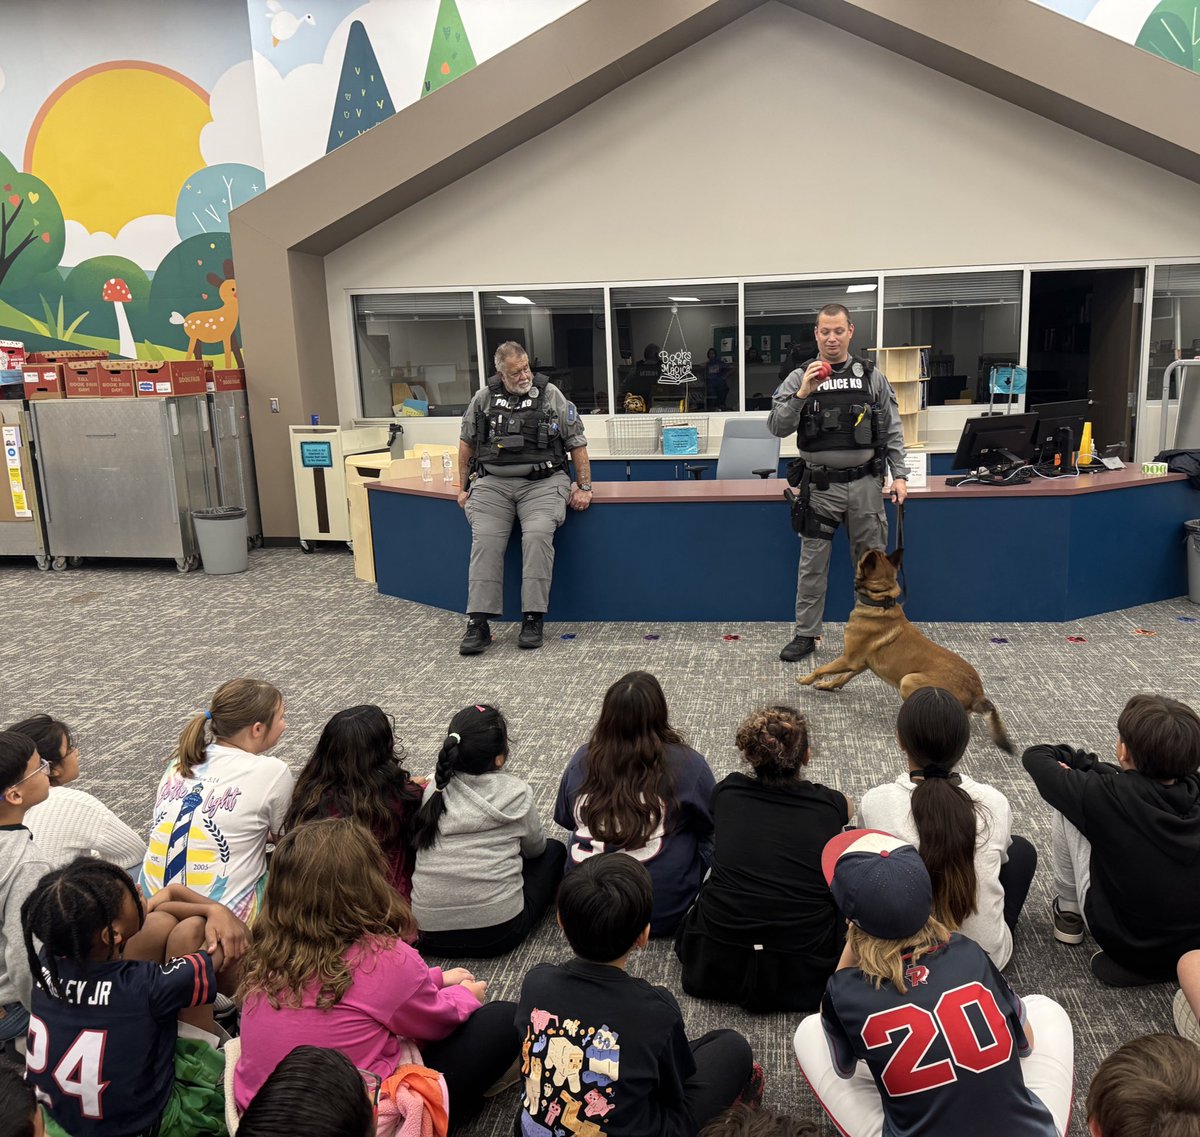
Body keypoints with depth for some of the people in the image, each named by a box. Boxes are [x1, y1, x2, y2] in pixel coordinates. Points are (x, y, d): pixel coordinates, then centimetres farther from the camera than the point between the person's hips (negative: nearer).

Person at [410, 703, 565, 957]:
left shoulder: (433, 790, 0)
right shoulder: (516, 794, -7)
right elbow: (535, 847, 11)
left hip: (430, 935, 4)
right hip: (496, 932, -3)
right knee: (554, 850, 18)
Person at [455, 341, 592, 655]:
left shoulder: (551, 395, 4)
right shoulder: (484, 399, 9)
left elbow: (577, 443, 7)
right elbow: (466, 443, 20)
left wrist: (584, 486, 1)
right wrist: (464, 486, 19)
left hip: (542, 482, -2)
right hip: (493, 482, 2)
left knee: (538, 534, -29)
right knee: (485, 539, -22)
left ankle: (533, 618, -20)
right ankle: (478, 623, -21)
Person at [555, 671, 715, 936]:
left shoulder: (582, 759, -4)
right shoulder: (688, 764, -13)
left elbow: (564, 819, 12)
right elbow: (713, 823, 4)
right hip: (661, 915, -3)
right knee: (703, 838, 19)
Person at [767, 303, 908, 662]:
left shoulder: (872, 376, 5)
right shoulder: (799, 378, 1)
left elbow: (891, 430, 7)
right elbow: (777, 427, -7)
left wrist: (899, 474, 0)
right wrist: (801, 394, -19)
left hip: (864, 483, 1)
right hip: (820, 485, -1)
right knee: (812, 564, 5)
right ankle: (806, 634, 16)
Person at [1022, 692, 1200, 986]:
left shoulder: (1106, 797, -23)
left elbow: (1035, 756, -7)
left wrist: (1070, 759, 11)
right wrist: (1081, 764, 8)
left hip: (1125, 948, -4)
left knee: (1067, 810, 0)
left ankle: (1068, 910, 19)